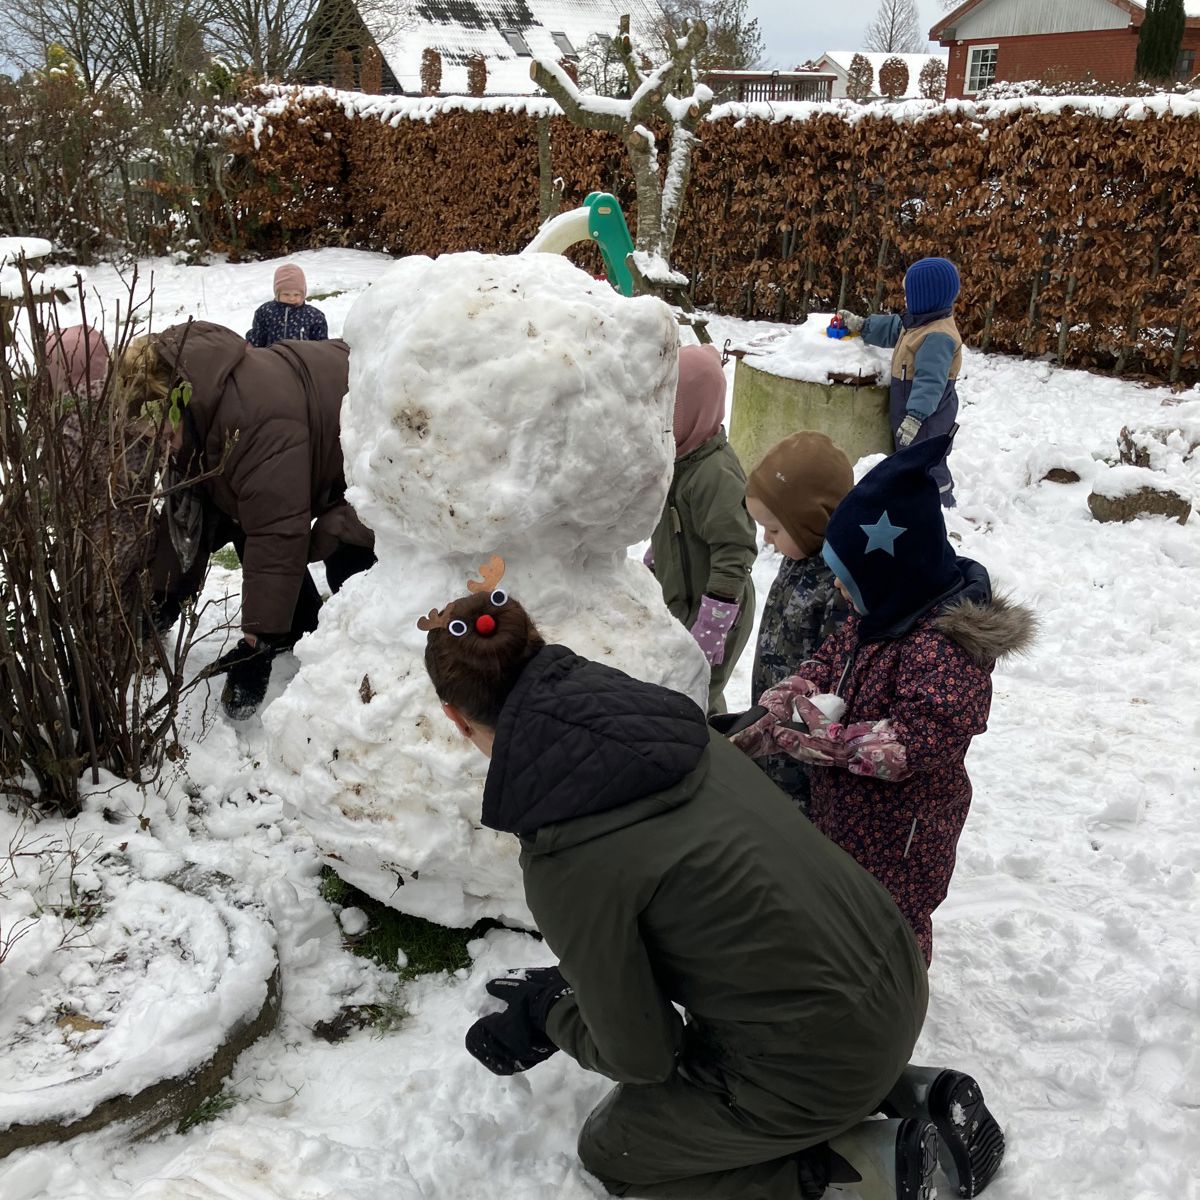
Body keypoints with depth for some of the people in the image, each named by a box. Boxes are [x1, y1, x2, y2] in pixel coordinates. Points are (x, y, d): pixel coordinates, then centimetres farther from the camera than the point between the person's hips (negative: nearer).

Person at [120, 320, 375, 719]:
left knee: (344, 553, -27)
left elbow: (277, 532, -37)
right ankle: (301, 629, 14)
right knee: (243, 512, 5)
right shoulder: (195, 411, -6)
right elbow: (185, 510, 2)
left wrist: (257, 640, -32)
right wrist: (162, 600, -1)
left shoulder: (254, 418, -38)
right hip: (322, 457, 10)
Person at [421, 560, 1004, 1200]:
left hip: (820, 1065, -7)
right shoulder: (658, 718, -5)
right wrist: (574, 981, 17)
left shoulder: (566, 861, -25)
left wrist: (547, 1014, 8)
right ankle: (902, 1093, 19)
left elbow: (641, 1054, -11)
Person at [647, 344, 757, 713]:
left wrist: (710, 627, -26)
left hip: (712, 612, -9)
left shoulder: (716, 474, -25)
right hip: (676, 605, 10)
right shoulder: (679, 456, 5)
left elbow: (734, 554, -26)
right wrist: (649, 567, 26)